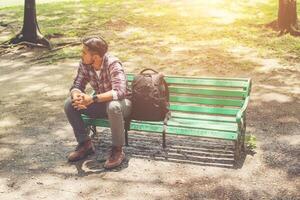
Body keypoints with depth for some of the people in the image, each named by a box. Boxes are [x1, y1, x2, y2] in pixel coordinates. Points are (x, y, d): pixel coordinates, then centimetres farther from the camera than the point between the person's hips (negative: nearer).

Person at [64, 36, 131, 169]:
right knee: (69, 104, -12)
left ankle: (117, 150, -20)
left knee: (113, 106, -41)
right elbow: (77, 85, -5)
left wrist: (92, 99, -45)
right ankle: (85, 143, 2)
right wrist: (76, 96, -30)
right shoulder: (84, 64, -9)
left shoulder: (112, 64, -27)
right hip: (100, 103, 6)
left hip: (122, 102, -6)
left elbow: (119, 92, -38)